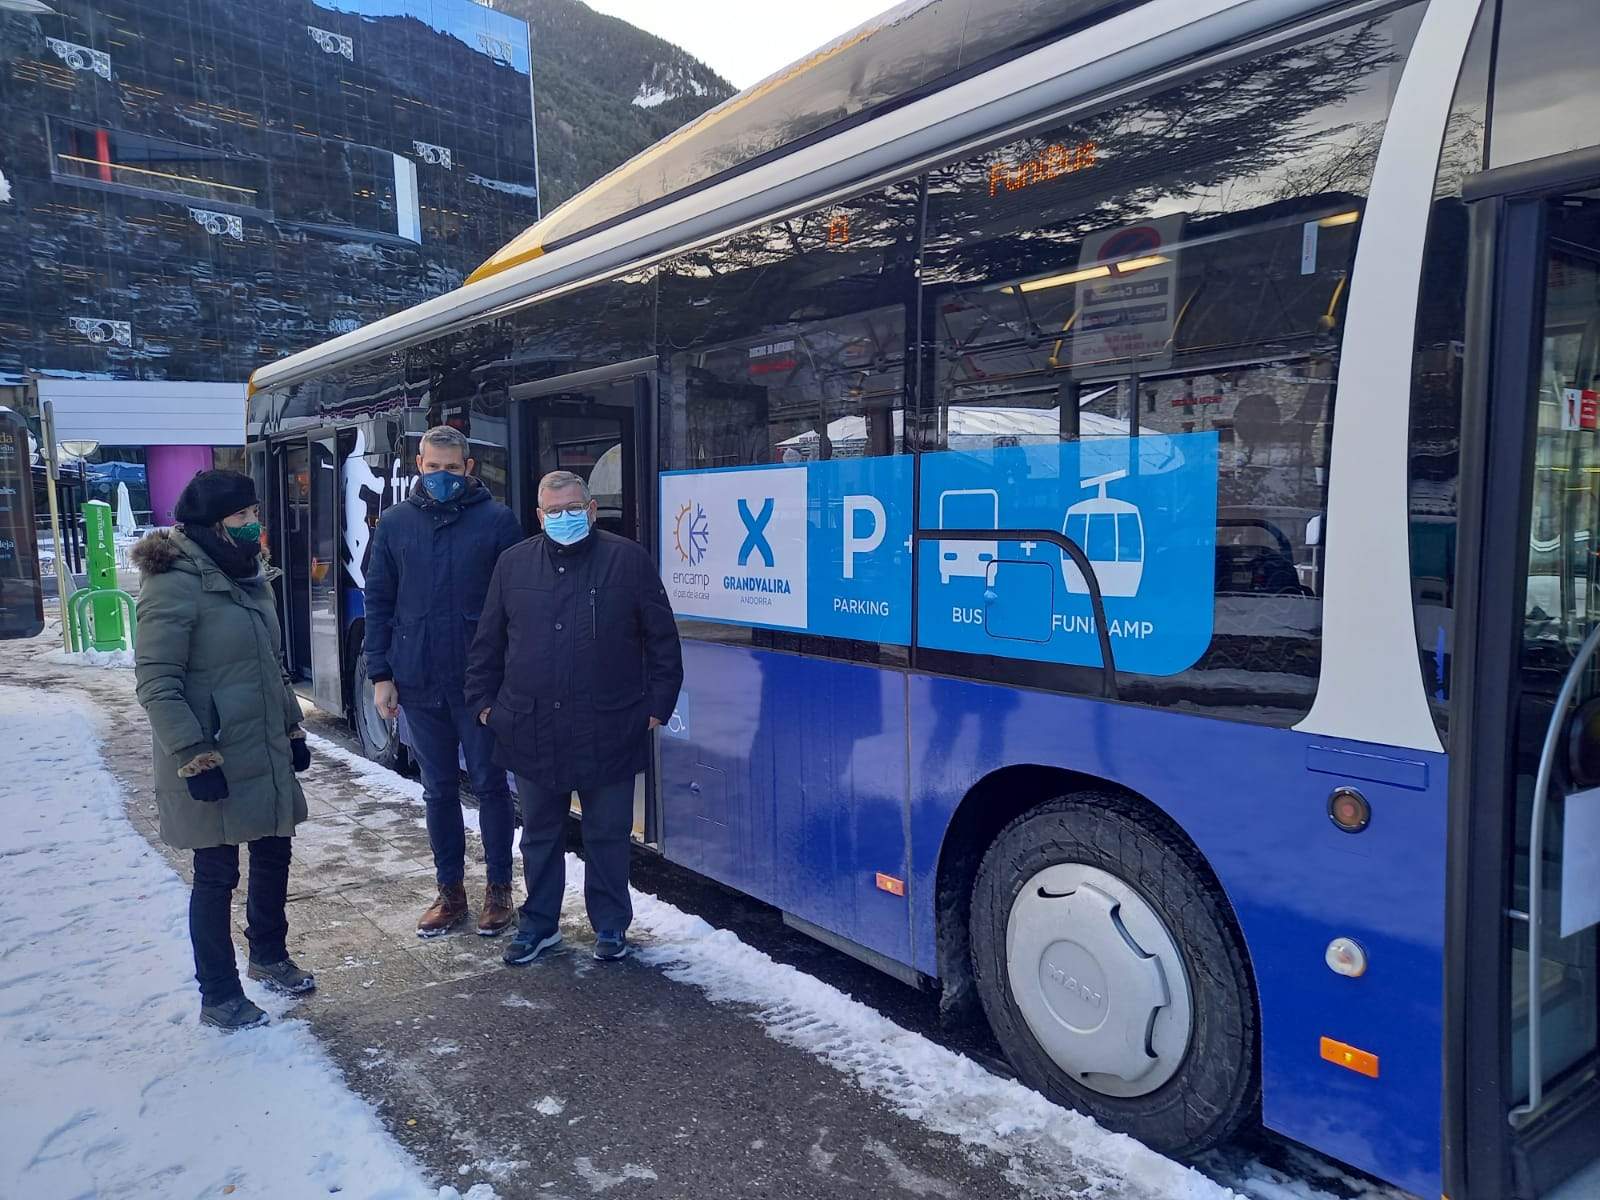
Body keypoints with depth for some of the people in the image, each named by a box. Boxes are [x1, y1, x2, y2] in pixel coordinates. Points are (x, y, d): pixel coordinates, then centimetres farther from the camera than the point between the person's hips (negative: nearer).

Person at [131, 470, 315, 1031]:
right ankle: (218, 996, 22)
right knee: (217, 876, 5)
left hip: (265, 754, 8)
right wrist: (195, 758, -21)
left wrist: (293, 729, 18)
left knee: (273, 857, 18)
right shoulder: (175, 585, -17)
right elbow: (156, 683, -19)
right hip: (213, 763, -8)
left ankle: (268, 956, 40)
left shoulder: (250, 578, 9)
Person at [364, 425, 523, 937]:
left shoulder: (497, 520, -3)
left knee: (489, 784, 6)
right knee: (438, 789, 12)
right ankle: (450, 891, 24)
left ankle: (499, 889, 20)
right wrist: (380, 674, 4)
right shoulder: (395, 523, 6)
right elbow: (378, 601, 9)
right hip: (419, 680, 3)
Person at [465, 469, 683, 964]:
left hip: (608, 732, -3)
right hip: (531, 732, 3)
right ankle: (539, 923, 32)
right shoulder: (514, 564, 7)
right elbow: (488, 641, 14)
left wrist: (658, 705, -3)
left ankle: (611, 924, 27)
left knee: (608, 834, 10)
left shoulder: (629, 560, -3)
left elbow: (662, 639, 0)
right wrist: (484, 699, 10)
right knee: (539, 835, 15)